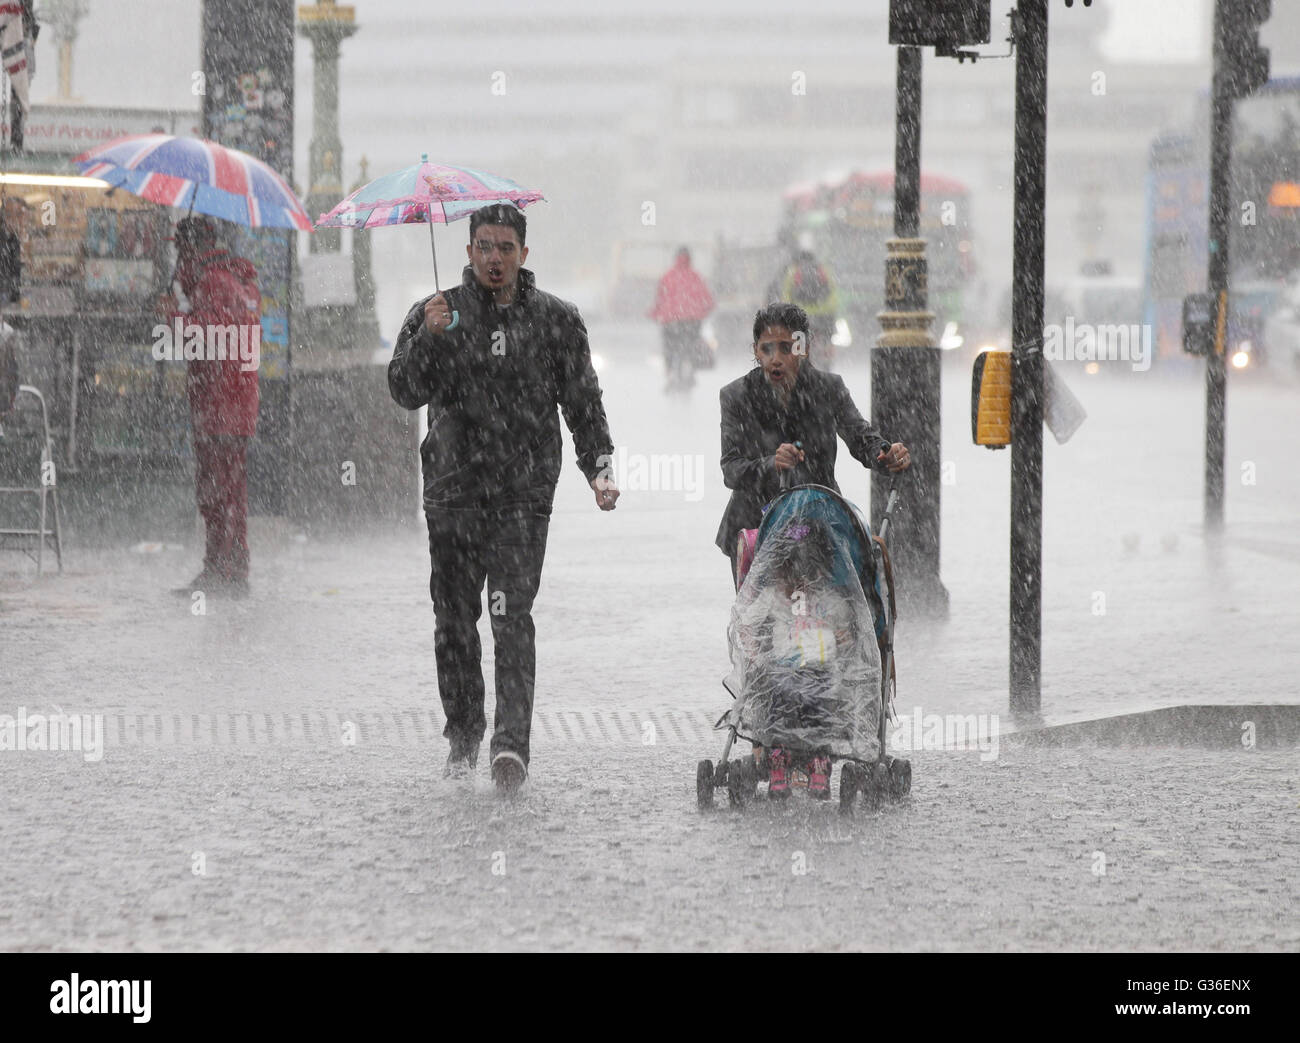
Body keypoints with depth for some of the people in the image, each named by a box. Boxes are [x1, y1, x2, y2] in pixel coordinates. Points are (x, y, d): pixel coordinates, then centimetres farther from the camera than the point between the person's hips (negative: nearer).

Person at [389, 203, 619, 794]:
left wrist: (598, 467, 2)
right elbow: (405, 392, -2)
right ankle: (463, 734, 21)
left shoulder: (555, 320, 9)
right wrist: (428, 337, -18)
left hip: (524, 494, -2)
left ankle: (512, 741, -21)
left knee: (511, 616, -14)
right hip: (453, 490, 2)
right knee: (454, 619, 5)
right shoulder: (436, 313, 7)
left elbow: (583, 402, 13)